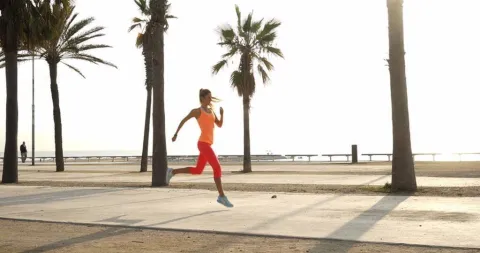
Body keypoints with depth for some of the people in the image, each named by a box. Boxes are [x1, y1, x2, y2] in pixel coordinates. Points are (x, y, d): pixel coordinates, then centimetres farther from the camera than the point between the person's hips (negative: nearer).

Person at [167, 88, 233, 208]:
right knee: (217, 168, -13)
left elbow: (220, 125, 15)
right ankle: (222, 196, -9)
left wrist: (222, 113, -2)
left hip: (207, 144, 9)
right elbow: (183, 120, 9)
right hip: (203, 144, -9)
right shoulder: (197, 111, -1)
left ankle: (172, 172, 27)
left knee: (197, 170, 17)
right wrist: (176, 134, 12)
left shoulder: (211, 110, 18)